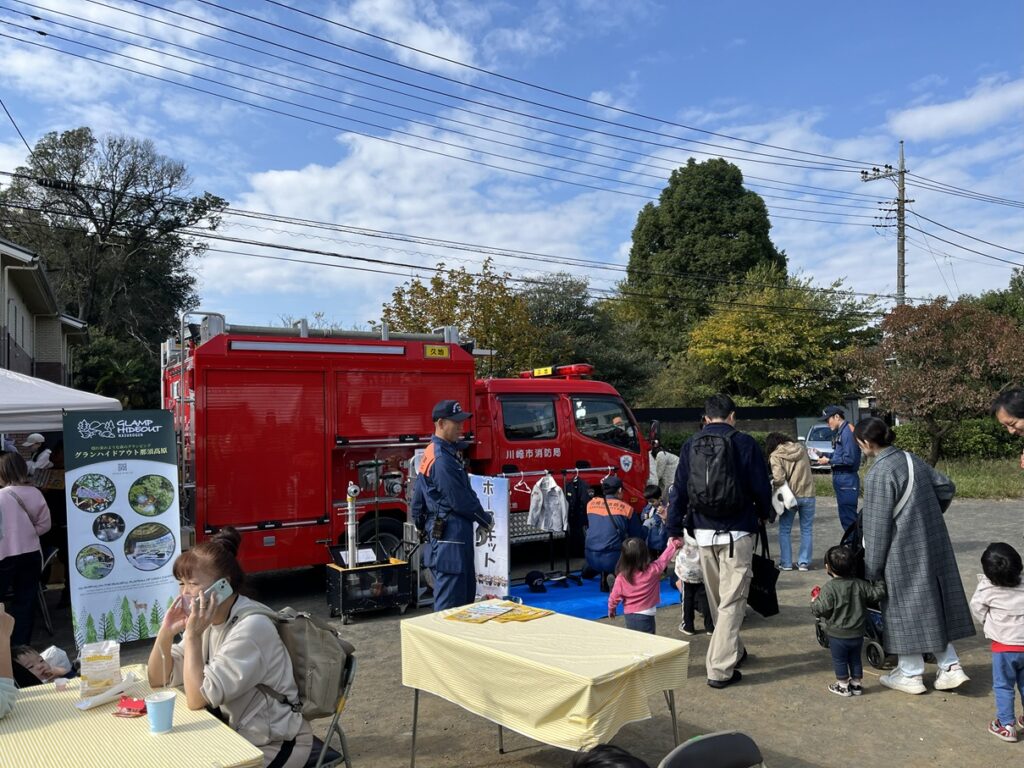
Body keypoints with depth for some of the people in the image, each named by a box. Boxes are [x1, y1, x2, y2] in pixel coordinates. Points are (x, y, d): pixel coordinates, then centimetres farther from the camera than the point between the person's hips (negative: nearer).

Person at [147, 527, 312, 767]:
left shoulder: (251, 626, -25)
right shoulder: (208, 618, 1)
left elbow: (197, 699, -25)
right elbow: (159, 680, 1)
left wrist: (192, 635, -26)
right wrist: (166, 631, -13)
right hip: (237, 732, 7)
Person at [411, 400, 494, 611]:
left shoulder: (447, 452, 13)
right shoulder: (441, 459, -19)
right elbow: (461, 501, -19)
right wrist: (486, 521, -3)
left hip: (457, 536, 11)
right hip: (449, 537, -11)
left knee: (467, 592, 19)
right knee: (450, 601, -3)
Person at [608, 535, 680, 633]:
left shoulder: (621, 577, -12)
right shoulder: (652, 570, -15)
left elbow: (614, 597, -3)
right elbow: (664, 559, 0)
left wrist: (611, 610, 16)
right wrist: (673, 544, 14)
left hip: (630, 616, 3)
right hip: (645, 616, -3)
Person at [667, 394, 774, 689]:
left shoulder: (691, 445, 4)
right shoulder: (744, 443, -6)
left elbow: (679, 491, 3)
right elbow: (761, 486, -2)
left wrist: (675, 530, 9)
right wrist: (764, 514, 17)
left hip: (703, 532, 4)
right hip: (737, 532, -4)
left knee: (717, 600, 19)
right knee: (732, 601, 1)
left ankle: (733, 651, 35)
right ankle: (720, 668, 0)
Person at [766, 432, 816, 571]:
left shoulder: (776, 455, -8)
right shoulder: (801, 449, 7)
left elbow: (778, 478, -18)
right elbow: (809, 464, 10)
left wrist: (775, 487, 0)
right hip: (808, 494, 3)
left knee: (785, 530, 11)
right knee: (807, 530, 14)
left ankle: (786, 563, 13)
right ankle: (804, 562, 15)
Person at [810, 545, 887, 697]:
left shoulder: (829, 588, -20)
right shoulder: (860, 585, -6)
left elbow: (822, 609, -23)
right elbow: (877, 593, 1)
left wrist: (814, 602, -3)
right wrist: (879, 583, 20)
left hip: (838, 634, -5)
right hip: (857, 634, 5)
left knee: (839, 660, 11)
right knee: (855, 659, 20)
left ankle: (843, 686, 20)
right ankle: (857, 684, 31)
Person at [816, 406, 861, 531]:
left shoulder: (847, 431, -17)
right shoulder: (840, 432, 13)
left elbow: (849, 459, -21)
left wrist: (828, 461, -12)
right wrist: (823, 455, 7)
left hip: (847, 479, -10)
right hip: (840, 478, 10)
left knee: (848, 517, -5)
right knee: (845, 516, 16)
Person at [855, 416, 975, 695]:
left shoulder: (878, 474, -19)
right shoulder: (912, 459, 3)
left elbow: (877, 526, -17)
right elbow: (946, 487, 13)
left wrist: (872, 570, -9)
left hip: (903, 552, -7)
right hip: (933, 544, 8)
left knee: (905, 608, 6)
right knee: (931, 606, 18)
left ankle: (911, 674, 18)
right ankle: (950, 667, 21)